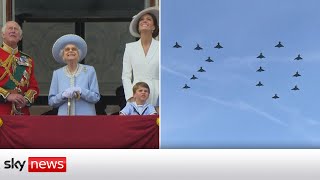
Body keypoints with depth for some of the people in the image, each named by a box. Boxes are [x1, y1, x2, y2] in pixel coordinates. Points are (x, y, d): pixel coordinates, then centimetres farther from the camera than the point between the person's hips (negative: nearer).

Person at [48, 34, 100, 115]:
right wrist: (63, 95, -11)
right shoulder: (57, 73, 9)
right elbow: (51, 101, 7)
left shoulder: (89, 71, 4)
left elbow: (96, 97, 1)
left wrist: (80, 91, -14)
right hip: (64, 113, 1)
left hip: (85, 114, -1)